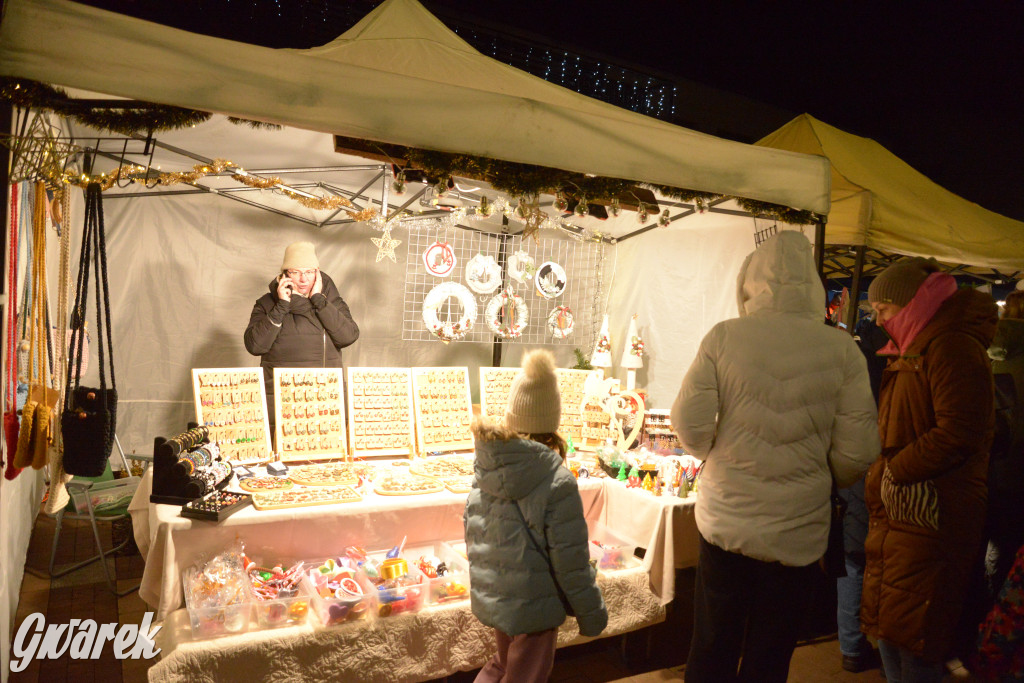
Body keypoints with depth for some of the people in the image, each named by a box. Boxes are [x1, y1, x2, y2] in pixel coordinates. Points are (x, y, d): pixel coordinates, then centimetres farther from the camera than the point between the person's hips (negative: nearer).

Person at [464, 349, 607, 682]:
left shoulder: (485, 470, -7)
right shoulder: (558, 483, -25)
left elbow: (471, 532, 4)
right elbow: (570, 560, -20)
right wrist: (592, 614, -5)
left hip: (490, 596, 6)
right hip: (534, 606, -6)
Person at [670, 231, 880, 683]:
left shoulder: (723, 337, -11)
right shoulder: (842, 349, -9)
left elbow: (689, 425, -13)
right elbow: (858, 453, -9)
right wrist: (821, 481, 12)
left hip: (724, 523, 0)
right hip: (798, 534, 1)